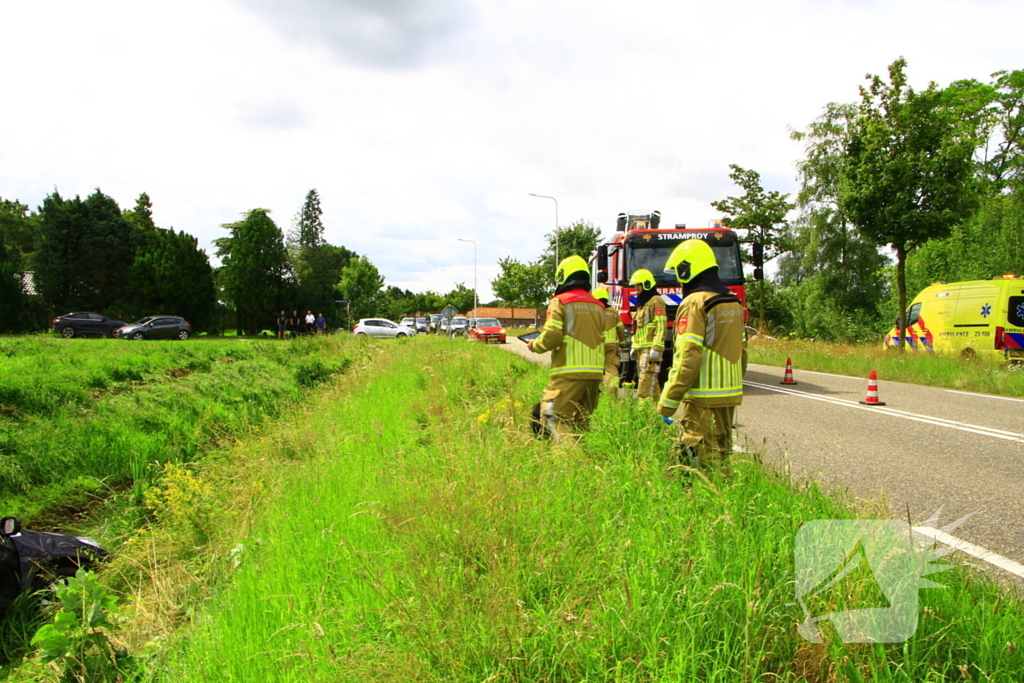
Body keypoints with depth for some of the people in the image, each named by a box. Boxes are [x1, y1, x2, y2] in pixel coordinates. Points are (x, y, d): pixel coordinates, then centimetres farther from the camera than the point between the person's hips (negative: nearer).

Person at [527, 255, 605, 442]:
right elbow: (600, 340, 18)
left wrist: (535, 345, 7)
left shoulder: (560, 302, -3)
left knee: (554, 418, -7)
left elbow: (551, 337, -11)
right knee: (581, 420, 16)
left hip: (569, 373, -7)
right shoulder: (598, 306, 17)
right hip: (595, 373, 7)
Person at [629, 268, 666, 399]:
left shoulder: (656, 301, -7)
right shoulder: (641, 303, 23)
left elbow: (661, 326, -15)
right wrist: (634, 346, 23)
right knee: (647, 381, 10)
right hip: (641, 348, 10)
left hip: (650, 348, -10)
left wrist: (656, 348, -22)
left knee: (646, 380, -14)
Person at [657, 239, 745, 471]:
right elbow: (741, 352, 17)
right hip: (731, 395, 8)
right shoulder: (734, 303, 13)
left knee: (698, 457, -2)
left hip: (704, 397, -8)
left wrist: (669, 399, -16)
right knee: (720, 455, 16)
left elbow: (688, 356, -19)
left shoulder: (694, 303, -13)